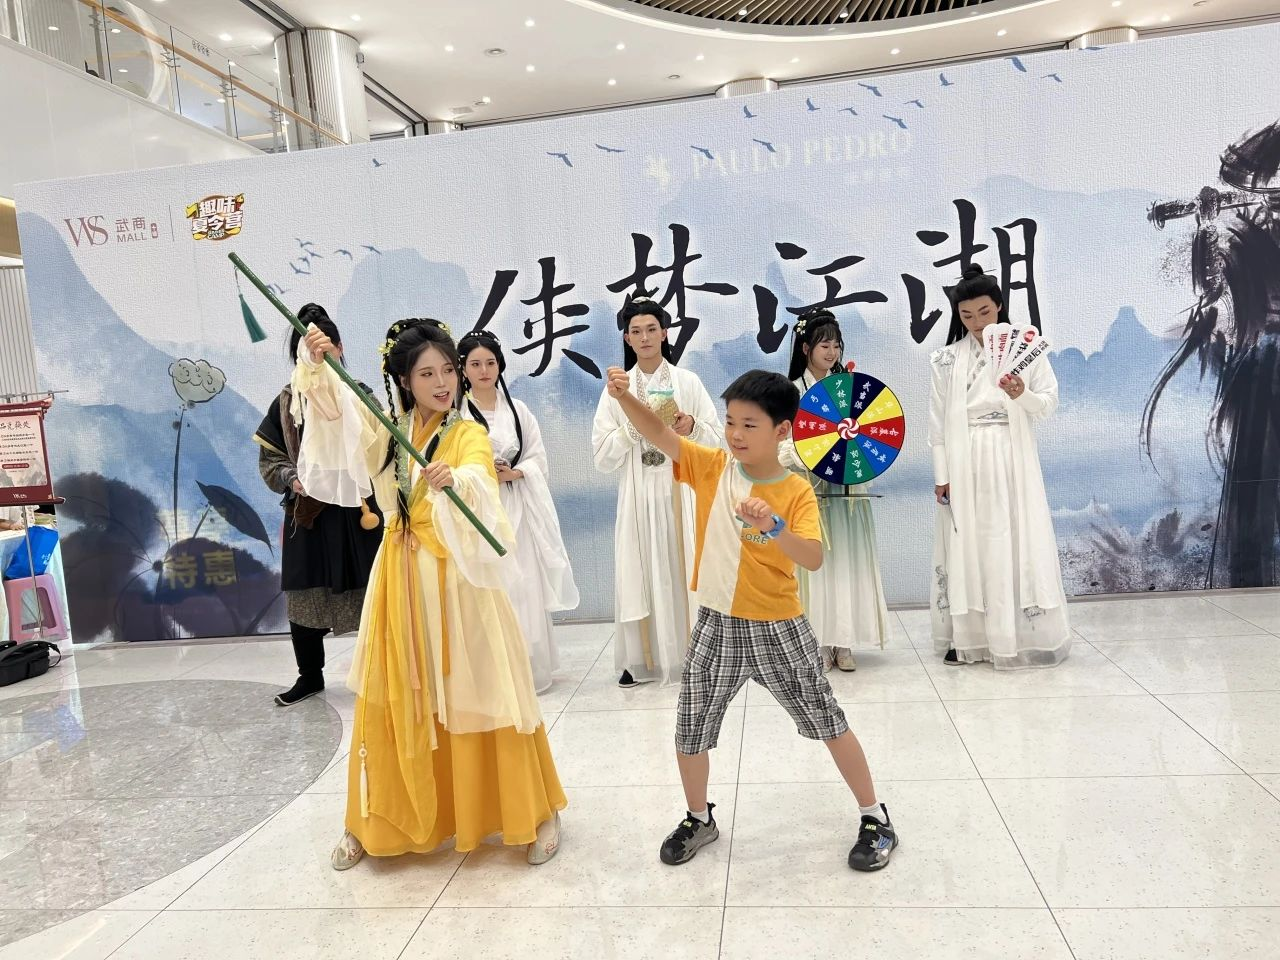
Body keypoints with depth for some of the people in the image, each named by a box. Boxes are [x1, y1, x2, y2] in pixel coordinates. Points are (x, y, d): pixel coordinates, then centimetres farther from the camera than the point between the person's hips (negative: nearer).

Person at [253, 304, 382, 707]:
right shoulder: (286, 402, 6)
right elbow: (269, 461, 9)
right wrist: (292, 479, -10)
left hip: (356, 514, -3)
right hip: (306, 515, 4)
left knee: (367, 596, 0)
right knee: (304, 597, 11)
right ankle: (310, 676, 31)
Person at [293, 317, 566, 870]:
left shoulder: (469, 435, -5)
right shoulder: (386, 429, 8)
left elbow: (479, 487, -25)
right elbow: (330, 404, -4)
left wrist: (455, 481, -47)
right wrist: (315, 364, -24)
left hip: (458, 581, -4)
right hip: (401, 581, 4)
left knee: (477, 696, 1)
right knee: (392, 702, 11)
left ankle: (535, 814, 17)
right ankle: (375, 821, 29)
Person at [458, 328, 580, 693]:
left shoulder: (517, 409, 11)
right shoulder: (454, 412, -3)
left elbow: (539, 460, 9)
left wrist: (512, 473, -8)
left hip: (515, 510, 4)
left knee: (524, 589, 4)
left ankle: (529, 668, 17)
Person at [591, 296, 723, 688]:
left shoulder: (688, 382, 4)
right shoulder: (616, 390, 5)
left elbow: (716, 438, 4)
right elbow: (603, 455, 0)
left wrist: (692, 426, -14)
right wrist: (634, 427, -12)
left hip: (681, 491, -1)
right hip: (638, 494, 1)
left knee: (684, 570, 0)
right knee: (640, 571, 2)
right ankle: (641, 659, 13)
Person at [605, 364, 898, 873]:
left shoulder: (797, 492, -10)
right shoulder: (713, 468, -4)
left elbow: (814, 559, -22)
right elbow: (660, 434, -15)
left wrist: (773, 525, -38)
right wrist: (624, 396, -31)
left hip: (778, 629, -2)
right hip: (716, 625, 3)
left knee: (827, 721, 10)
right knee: (690, 731, 11)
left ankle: (874, 818, 30)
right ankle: (699, 819, 36)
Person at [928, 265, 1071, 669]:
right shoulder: (946, 359, 3)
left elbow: (1049, 403, 1)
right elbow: (938, 421, 2)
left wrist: (1023, 396, -20)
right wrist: (941, 475, -2)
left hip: (1012, 462, 0)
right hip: (965, 465, 1)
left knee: (1018, 544, 1)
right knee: (967, 546, 3)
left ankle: (1027, 636, 11)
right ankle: (968, 637, 11)